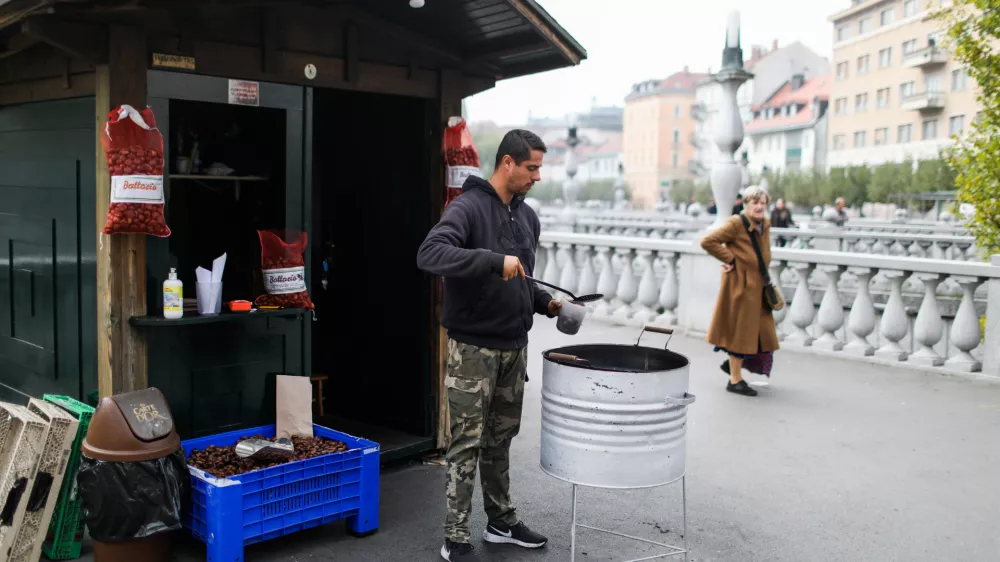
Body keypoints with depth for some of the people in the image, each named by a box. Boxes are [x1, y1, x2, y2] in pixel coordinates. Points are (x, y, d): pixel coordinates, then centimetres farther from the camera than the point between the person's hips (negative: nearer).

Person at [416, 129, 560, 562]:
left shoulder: (528, 217, 12)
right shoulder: (469, 207, -14)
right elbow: (429, 254, -30)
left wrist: (544, 302, 5)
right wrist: (494, 260, -36)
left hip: (514, 346, 7)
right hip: (473, 347, -7)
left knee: (501, 439, 17)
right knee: (468, 443, 0)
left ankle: (502, 523, 31)